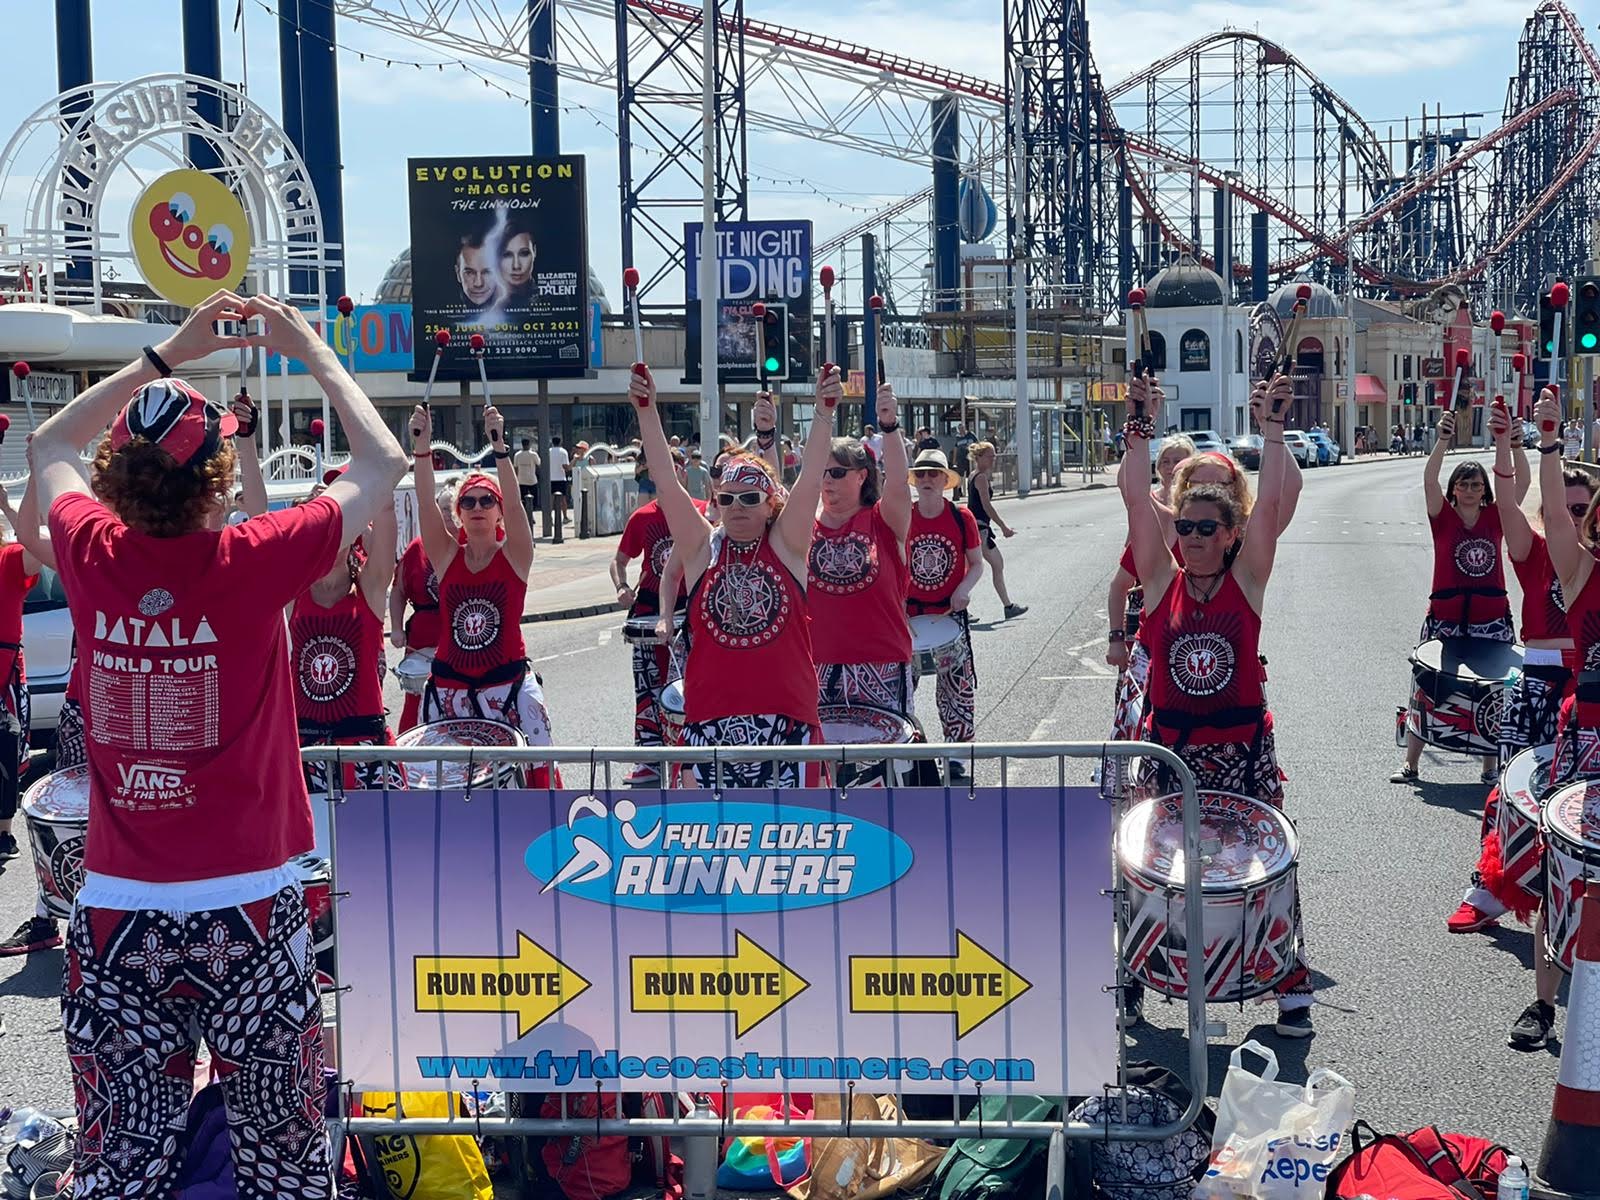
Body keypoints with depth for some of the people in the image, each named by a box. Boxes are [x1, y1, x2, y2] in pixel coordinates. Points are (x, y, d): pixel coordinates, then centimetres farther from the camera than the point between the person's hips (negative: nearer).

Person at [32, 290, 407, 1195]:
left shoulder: (92, 557, -5)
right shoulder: (254, 564, -14)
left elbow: (51, 446, 19)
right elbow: (384, 462, 2)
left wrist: (168, 357, 20)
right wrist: (312, 350, 11)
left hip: (117, 910, 3)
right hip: (248, 910, -3)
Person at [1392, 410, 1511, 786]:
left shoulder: (1495, 517, 4)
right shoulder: (1443, 516, -1)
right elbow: (1429, 480, -17)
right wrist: (1443, 440, -31)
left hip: (1491, 620, 2)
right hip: (1445, 620, -2)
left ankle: (1490, 767, 18)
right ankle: (1410, 764, 10)